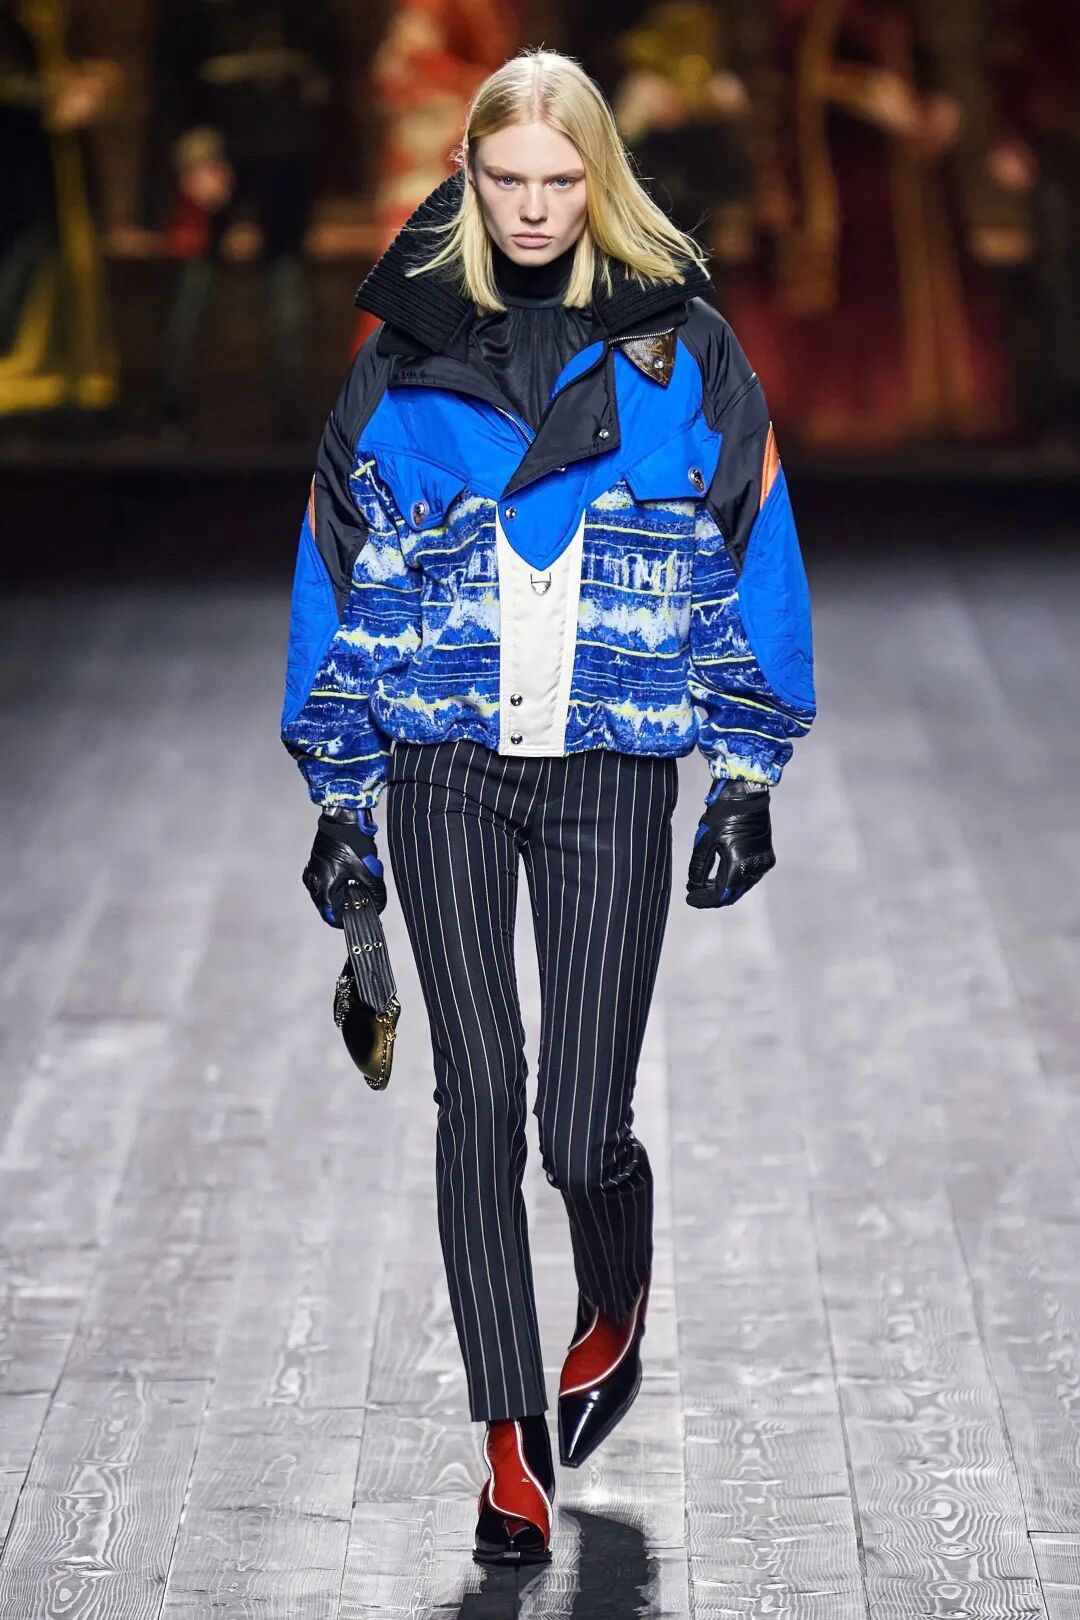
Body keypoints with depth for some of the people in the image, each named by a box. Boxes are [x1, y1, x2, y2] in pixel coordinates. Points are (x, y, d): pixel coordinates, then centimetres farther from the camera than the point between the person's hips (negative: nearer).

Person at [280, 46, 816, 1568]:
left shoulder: (682, 351, 1)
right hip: (442, 772, 1)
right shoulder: (405, 358, 4)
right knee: (479, 1101, -5)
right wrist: (339, 804, 8)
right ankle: (514, 1444, 5)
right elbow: (340, 579, 9)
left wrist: (747, 787, 2)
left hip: (616, 774, -1)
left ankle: (616, 1313, 31)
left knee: (585, 1126, -3)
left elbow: (755, 566, 5)